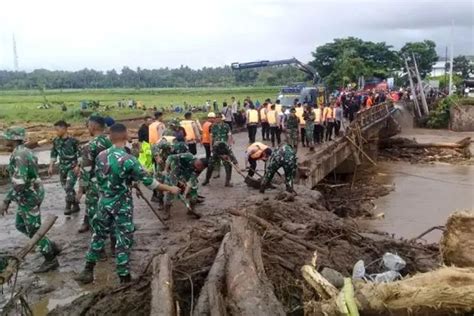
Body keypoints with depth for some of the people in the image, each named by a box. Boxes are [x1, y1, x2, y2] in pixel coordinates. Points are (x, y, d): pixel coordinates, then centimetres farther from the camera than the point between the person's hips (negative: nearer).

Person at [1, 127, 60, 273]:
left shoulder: (18, 156, -23)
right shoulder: (25, 151, 9)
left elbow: (18, 182, -32)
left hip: (28, 198, -10)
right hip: (31, 195, 10)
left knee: (34, 230, 1)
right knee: (20, 225, 21)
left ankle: (50, 260, 13)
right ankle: (51, 247, 25)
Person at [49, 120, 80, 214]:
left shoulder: (73, 141, -16)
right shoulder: (56, 141, 1)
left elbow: (79, 154, -11)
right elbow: (53, 154, 11)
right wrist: (51, 166, 9)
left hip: (72, 167, -6)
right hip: (62, 168, 6)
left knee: (68, 187, -13)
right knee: (66, 187, 11)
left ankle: (68, 207, 1)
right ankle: (76, 206, 23)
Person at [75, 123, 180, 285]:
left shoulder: (100, 156, -4)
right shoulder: (128, 160, -21)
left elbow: (100, 179, 8)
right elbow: (148, 182, -18)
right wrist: (170, 188, -7)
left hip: (104, 203, 5)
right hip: (122, 206, -5)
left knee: (98, 234, 21)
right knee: (123, 240, 5)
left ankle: (88, 269, 29)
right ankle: (124, 276, 14)